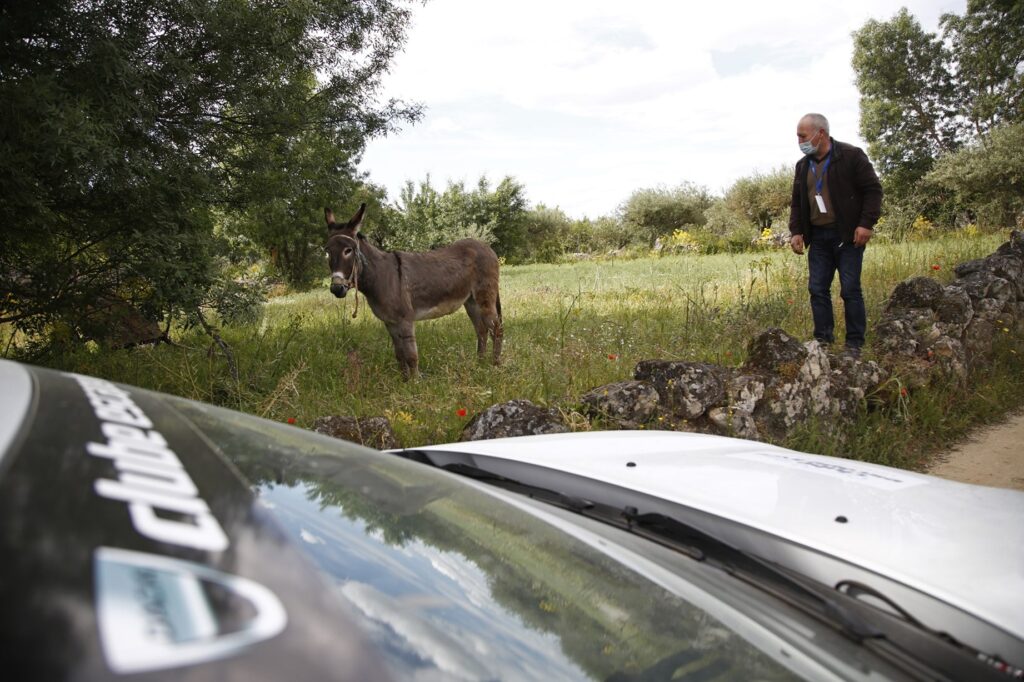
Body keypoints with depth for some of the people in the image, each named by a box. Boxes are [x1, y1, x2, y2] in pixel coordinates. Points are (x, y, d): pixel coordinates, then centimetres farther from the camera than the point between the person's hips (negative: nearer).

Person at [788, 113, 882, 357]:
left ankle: (854, 344, 5)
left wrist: (866, 224, -14)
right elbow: (797, 202, 18)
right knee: (817, 289, 4)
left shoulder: (851, 156, -6)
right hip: (818, 237, 6)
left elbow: (873, 190, -6)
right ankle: (823, 341, 12)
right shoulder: (803, 165, 12)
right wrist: (796, 231, 6)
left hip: (848, 235, -6)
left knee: (850, 289, -4)